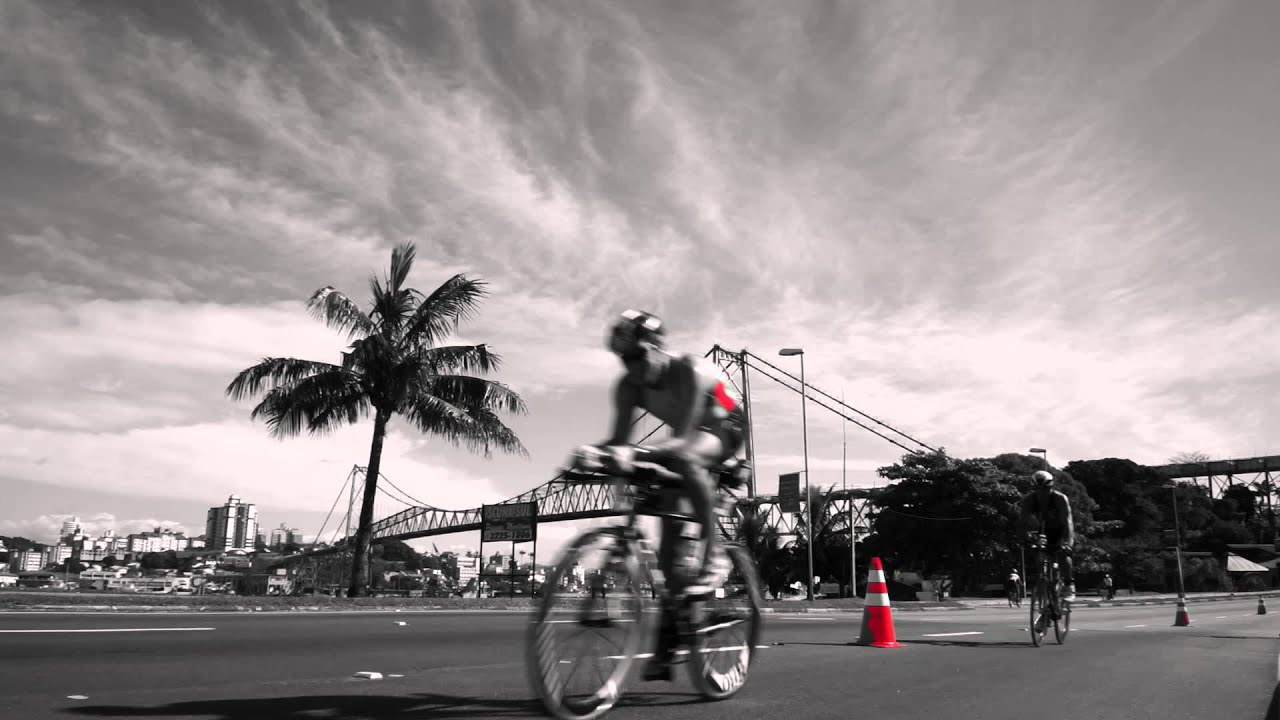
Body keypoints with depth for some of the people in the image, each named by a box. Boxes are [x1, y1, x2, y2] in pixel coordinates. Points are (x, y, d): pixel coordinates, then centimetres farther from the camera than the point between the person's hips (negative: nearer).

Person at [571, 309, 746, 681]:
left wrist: (636, 453, -58)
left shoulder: (689, 371, -34)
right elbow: (620, 438, -21)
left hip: (725, 427, -5)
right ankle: (667, 644, 7)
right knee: (668, 542, -2)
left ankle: (712, 558, -27)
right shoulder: (629, 385, -17)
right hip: (686, 434, 6)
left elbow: (682, 440, -42)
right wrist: (593, 451, -43)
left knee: (684, 459, -41)